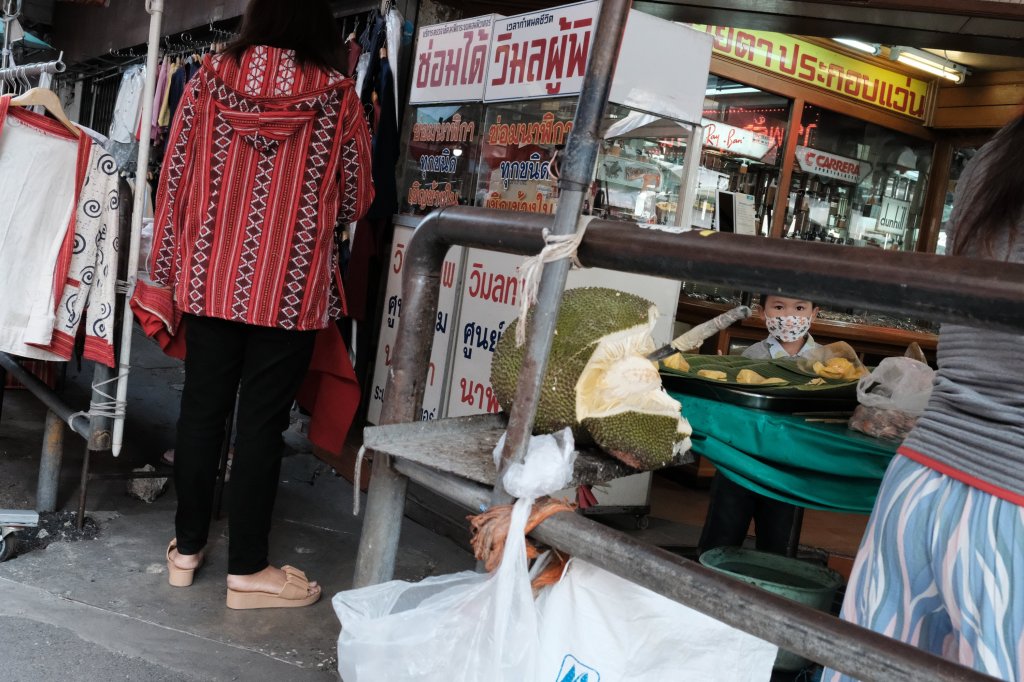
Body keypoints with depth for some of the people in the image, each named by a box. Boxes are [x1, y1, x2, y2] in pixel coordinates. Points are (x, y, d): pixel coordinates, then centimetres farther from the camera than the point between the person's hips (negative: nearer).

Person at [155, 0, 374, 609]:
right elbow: (356, 201, 1)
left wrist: (168, 265, 12)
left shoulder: (209, 79, 1)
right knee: (262, 420, 3)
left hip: (210, 276, 3)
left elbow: (174, 177, 3)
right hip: (291, 284, -3)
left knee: (202, 408, 13)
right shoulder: (337, 96, -6)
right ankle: (248, 570, 13)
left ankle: (187, 548, 26)